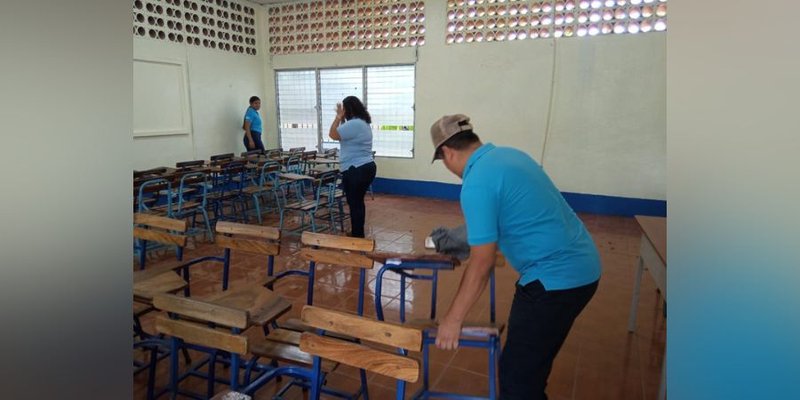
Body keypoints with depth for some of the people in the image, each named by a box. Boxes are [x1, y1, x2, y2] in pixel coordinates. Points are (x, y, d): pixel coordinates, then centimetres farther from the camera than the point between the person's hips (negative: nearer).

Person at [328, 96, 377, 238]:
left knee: (354, 204, -2)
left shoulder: (353, 124, -18)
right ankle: (358, 234, 28)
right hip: (365, 167, 11)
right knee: (358, 202, 17)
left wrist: (338, 117, -7)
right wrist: (342, 119, 15)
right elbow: (344, 134, 24)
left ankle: (357, 236, 5)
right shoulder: (363, 123, 15)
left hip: (355, 170, -11)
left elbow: (333, 135, -17)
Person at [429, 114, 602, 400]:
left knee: (517, 376, 3)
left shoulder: (476, 184, -19)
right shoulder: (509, 154, 9)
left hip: (555, 279, -9)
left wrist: (453, 319, -7)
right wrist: (472, 238, 34)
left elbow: (482, 264, -17)